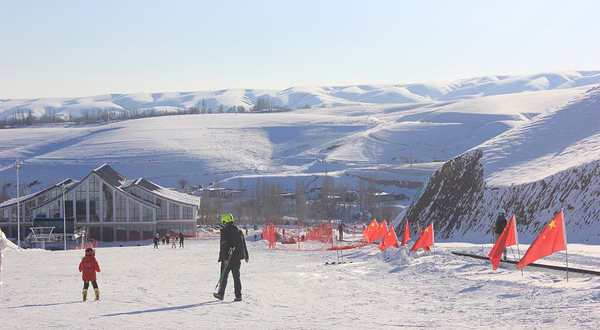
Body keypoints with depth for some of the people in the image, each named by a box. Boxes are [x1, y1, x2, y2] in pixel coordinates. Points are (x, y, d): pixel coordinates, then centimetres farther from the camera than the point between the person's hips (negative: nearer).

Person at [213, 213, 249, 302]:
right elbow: (244, 244, 17)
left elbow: (224, 245, -17)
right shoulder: (239, 231, 10)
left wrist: (225, 258, -20)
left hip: (227, 258, -6)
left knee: (224, 276, 5)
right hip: (237, 258, 6)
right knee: (236, 276, 8)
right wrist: (246, 256, 25)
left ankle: (221, 294, 12)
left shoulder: (224, 231, -11)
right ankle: (238, 295, 2)